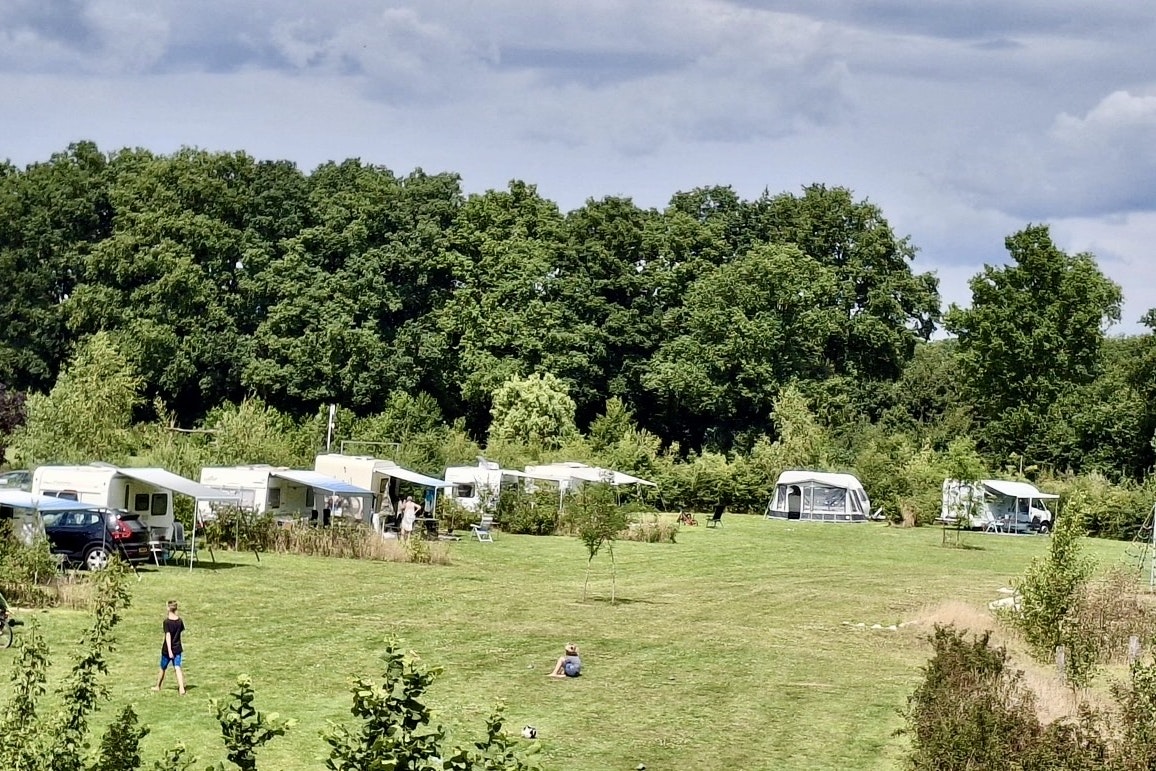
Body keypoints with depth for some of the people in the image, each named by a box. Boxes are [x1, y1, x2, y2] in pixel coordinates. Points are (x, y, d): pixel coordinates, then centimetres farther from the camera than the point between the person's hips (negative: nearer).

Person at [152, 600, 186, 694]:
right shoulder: (179, 621, -2)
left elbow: (168, 636, -22)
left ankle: (158, 686, 34)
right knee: (177, 668, -3)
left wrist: (169, 650, -26)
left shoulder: (166, 622, -16)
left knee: (163, 668, 15)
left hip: (167, 649, -3)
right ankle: (182, 689, -20)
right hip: (177, 648, 3)